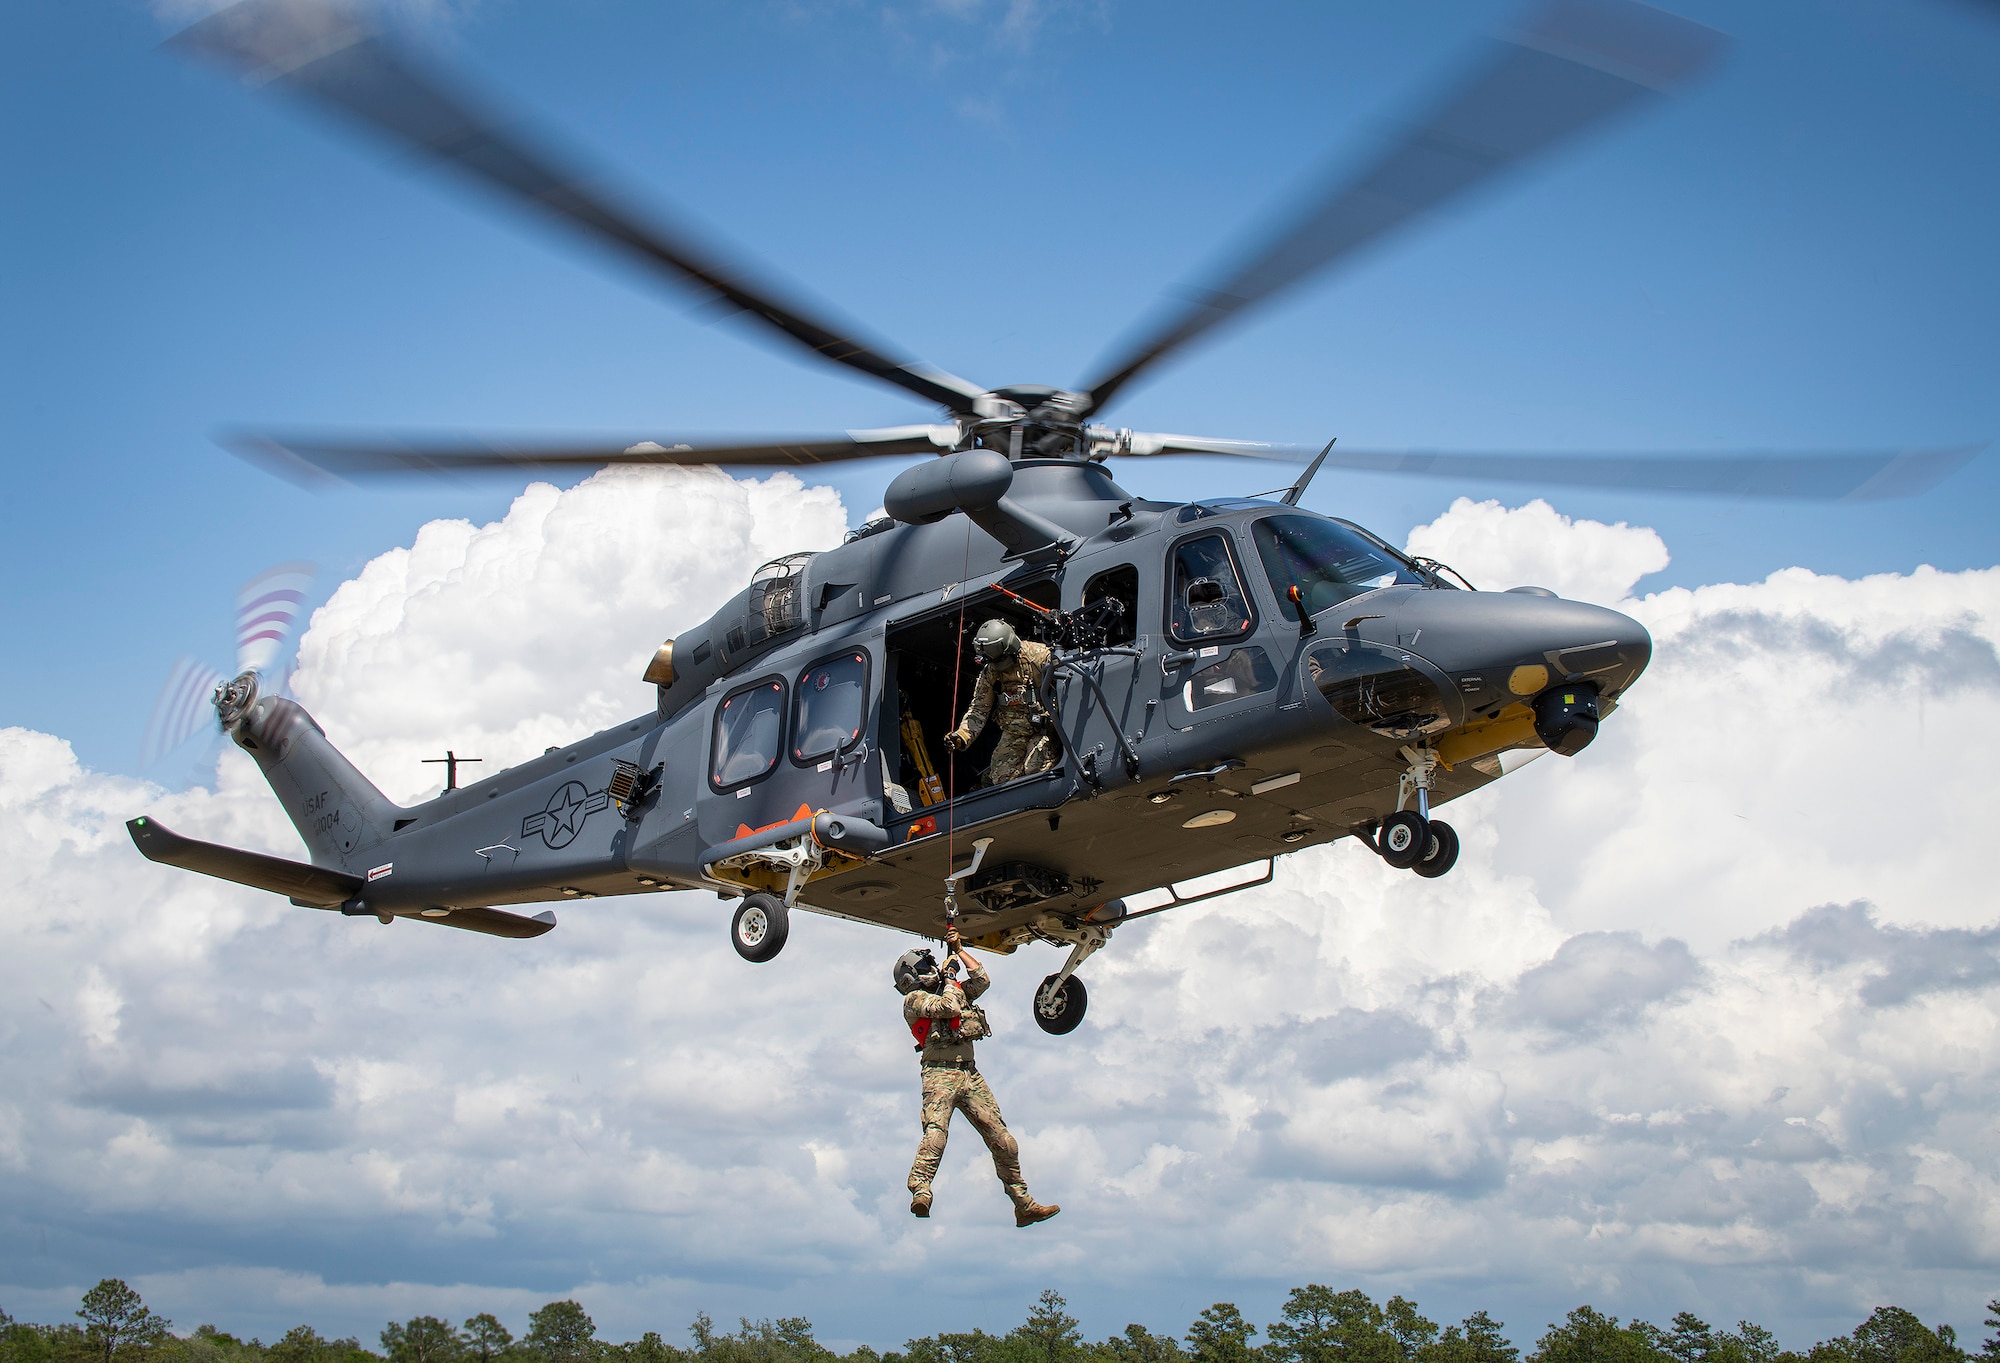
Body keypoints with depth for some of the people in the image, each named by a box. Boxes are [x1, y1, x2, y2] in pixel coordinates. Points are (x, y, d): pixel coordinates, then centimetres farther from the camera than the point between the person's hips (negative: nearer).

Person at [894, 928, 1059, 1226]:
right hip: (941, 1073, -7)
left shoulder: (949, 991, 26)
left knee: (1002, 1139, 2)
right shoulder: (914, 998, 3)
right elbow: (949, 1007, -13)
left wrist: (959, 950, 22)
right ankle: (920, 1193, -44)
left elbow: (982, 980, 21)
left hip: (970, 1074, 7)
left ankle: (1024, 1205, 6)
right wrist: (949, 982, 6)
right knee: (936, 1131, -29)